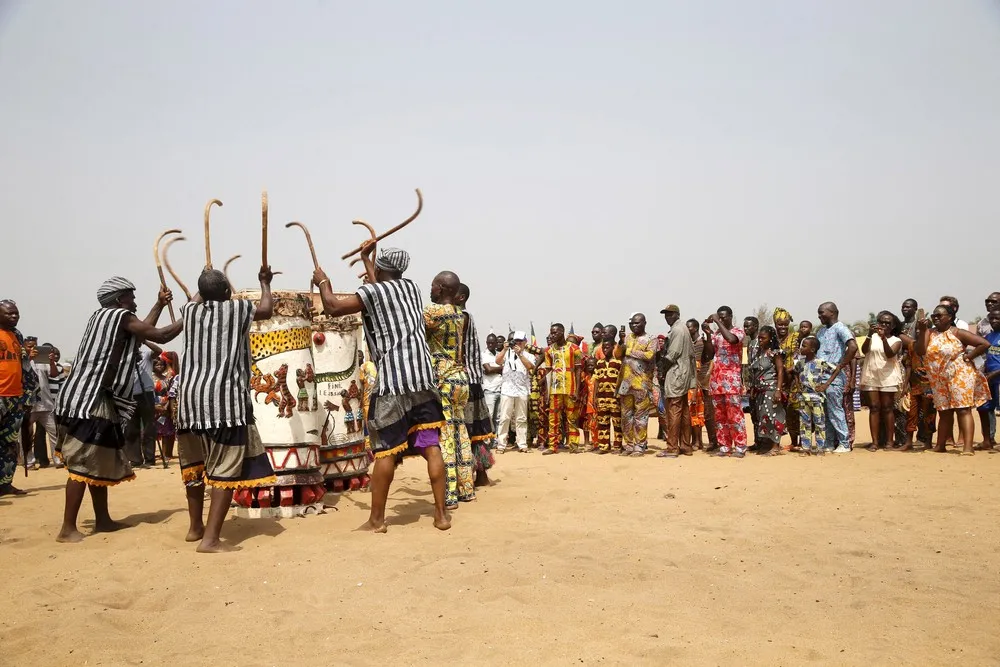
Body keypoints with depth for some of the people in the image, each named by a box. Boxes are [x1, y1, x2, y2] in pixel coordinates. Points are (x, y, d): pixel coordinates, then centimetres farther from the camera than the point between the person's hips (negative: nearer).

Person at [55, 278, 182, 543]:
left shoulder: (103, 316, 19)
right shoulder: (121, 315, -7)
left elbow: (142, 333, 30)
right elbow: (161, 336, -10)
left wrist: (159, 305, 36)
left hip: (89, 398, 10)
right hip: (89, 399, -10)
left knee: (102, 462, 14)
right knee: (83, 464, -10)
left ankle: (102, 520, 20)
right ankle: (67, 529, -9)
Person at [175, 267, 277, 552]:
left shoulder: (190, 310, 15)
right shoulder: (238, 308, 4)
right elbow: (266, 310, 24)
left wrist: (205, 285, 59)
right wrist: (265, 282, 40)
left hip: (189, 396, 6)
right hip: (225, 396, -6)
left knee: (194, 463, 20)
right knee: (226, 468, -4)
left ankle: (195, 527, 34)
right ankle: (210, 539, -10)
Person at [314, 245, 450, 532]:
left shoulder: (372, 292, 0)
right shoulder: (411, 287, 18)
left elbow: (333, 308, 3)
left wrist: (323, 282, 22)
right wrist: (365, 258, 47)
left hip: (393, 381, -5)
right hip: (424, 379, 5)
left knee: (386, 451, 1)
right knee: (431, 446, 4)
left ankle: (377, 519, 9)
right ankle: (441, 514, 5)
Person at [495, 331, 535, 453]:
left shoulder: (528, 356, 11)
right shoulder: (507, 353, 10)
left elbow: (530, 366, -9)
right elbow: (497, 361, -7)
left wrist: (520, 354, -18)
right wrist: (505, 349, -17)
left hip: (522, 391, 1)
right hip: (507, 390, -1)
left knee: (521, 419, 5)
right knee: (504, 418, -2)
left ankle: (522, 444, 8)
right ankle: (501, 444, 1)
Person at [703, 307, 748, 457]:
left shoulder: (738, 331, -1)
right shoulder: (716, 333, 14)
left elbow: (731, 339, -26)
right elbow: (711, 352, 2)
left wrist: (718, 322, -19)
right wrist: (708, 334, -7)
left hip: (732, 379, -6)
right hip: (716, 379, 6)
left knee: (734, 414, -7)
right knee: (720, 415, 7)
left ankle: (740, 447, -3)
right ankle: (724, 446, 13)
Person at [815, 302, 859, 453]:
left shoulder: (840, 328, -6)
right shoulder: (820, 330, 18)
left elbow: (853, 347, -20)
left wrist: (840, 366, -16)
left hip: (833, 377, -8)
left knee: (835, 411, -5)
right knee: (824, 412, 9)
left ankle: (844, 444, 2)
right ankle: (829, 444, 15)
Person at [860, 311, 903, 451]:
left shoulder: (896, 340, 4)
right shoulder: (872, 337, 9)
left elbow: (890, 354, -14)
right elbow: (864, 351, -7)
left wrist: (884, 338, -26)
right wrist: (869, 335, -20)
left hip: (888, 378, -1)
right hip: (871, 377, 1)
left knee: (887, 408, 0)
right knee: (874, 408, 0)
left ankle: (889, 440, 6)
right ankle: (875, 441, -1)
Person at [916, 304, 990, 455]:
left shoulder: (958, 333, -7)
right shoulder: (930, 333, 6)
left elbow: (985, 343, -10)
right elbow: (921, 351, -8)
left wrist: (968, 357, -11)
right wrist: (922, 331, -14)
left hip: (960, 376, -5)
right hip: (939, 379, 5)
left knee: (963, 410, -10)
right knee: (944, 412, 14)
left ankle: (968, 447, -14)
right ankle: (940, 446, 21)